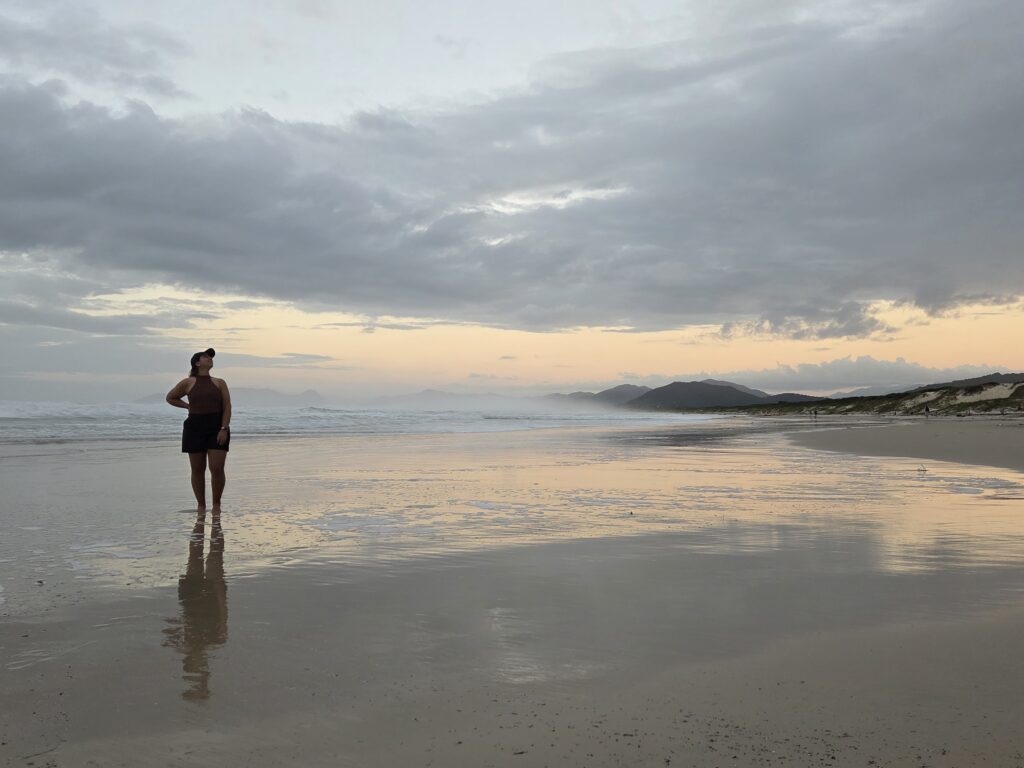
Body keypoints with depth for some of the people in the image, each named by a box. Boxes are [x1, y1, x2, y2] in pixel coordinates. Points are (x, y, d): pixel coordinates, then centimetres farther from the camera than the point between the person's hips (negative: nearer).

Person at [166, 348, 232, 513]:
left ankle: (216, 505, 6)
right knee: (197, 470, 5)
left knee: (217, 469, -9)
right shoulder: (188, 383, 6)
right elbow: (170, 397, 19)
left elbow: (227, 406, 0)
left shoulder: (219, 383, 7)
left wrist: (224, 429, -12)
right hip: (195, 428, 1)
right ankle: (201, 505, 17)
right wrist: (189, 406, 7)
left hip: (217, 428, 0)